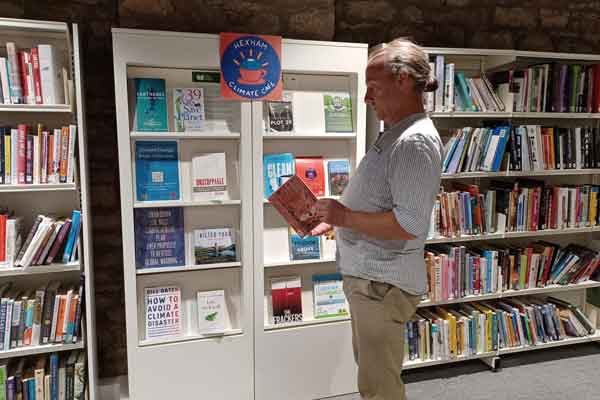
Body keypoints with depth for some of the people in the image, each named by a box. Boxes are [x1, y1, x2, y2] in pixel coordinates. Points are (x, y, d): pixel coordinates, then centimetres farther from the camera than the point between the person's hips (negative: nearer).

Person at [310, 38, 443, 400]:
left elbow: (408, 225, -27)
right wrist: (334, 221, 10)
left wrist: (345, 216, -19)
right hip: (368, 276, 10)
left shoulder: (416, 141, -20)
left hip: (383, 282, -10)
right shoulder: (395, 135, 12)